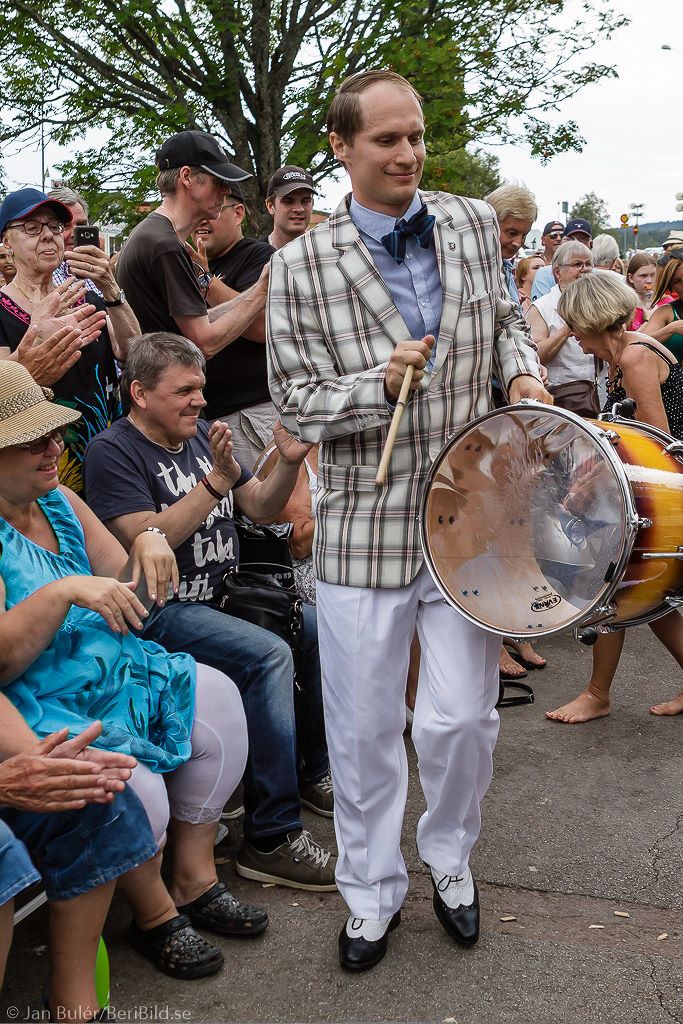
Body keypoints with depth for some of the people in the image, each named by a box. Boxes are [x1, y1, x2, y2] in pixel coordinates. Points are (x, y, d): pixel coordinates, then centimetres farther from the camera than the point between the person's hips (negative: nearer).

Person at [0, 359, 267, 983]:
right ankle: (154, 916, 7)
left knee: (218, 699, 0)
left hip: (109, 672, 9)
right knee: (133, 786, -27)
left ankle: (195, 881, 12)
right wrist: (63, 593, -34)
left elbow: (127, 596, 11)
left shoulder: (60, 501, 6)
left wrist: (149, 547, -9)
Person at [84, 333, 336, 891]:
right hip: (163, 611, -8)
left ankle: (316, 774, 17)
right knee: (268, 654, -29)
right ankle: (271, 840, -23)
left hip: (226, 592, 8)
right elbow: (146, 542, -23)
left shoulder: (200, 433, 11)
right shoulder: (113, 451, -11)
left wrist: (290, 462, -9)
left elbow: (261, 509, 10)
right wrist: (217, 480, -25)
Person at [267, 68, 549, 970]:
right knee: (363, 729, 8)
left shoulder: (474, 224, 4)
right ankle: (372, 892, 30)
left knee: (462, 718, 7)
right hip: (365, 523, -2)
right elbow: (297, 404, -6)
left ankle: (450, 860, 36)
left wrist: (522, 371, 0)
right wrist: (380, 383, -23)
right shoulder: (301, 268, -7)